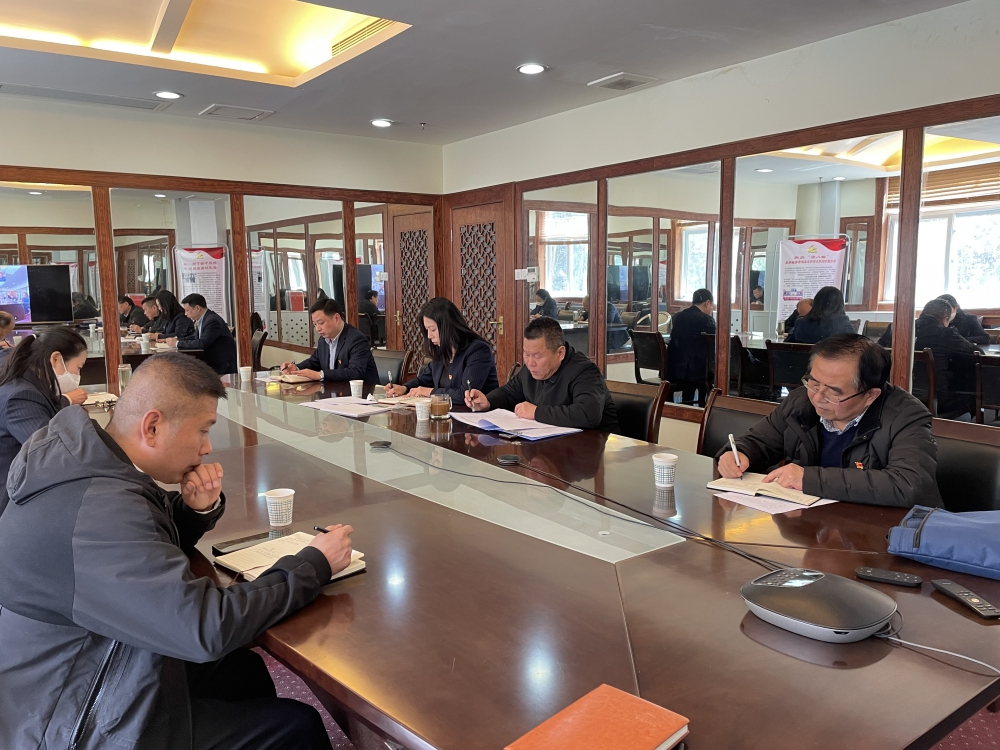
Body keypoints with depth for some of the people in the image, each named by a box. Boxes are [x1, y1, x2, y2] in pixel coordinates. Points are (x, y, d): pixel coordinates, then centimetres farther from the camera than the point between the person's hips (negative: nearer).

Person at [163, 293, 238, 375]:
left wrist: (177, 343, -16)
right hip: (212, 362, 8)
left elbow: (202, 343, -25)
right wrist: (177, 340, 3)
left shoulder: (212, 321, -19)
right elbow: (195, 338, 18)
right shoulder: (200, 320, 9)